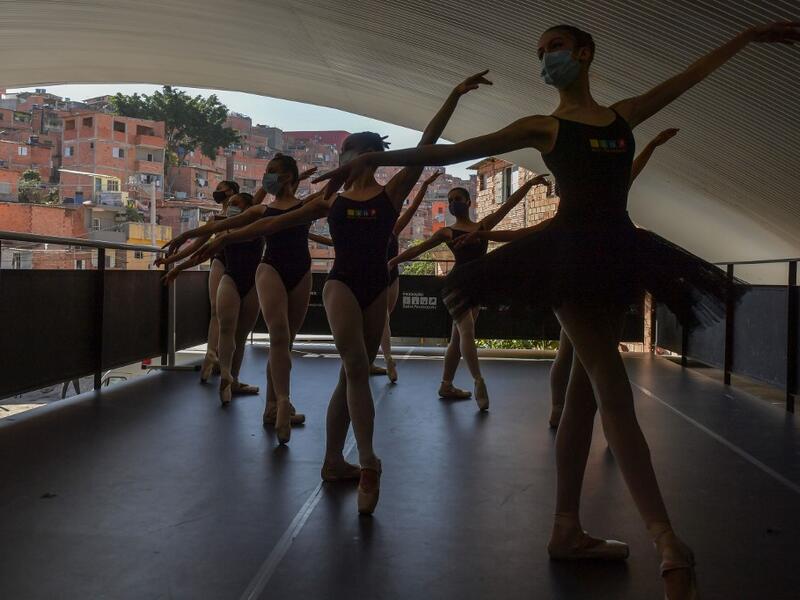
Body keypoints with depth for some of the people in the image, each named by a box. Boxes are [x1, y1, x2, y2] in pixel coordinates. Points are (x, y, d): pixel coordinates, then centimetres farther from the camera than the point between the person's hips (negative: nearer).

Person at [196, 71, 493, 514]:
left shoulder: (391, 193, 5)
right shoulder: (331, 201, 8)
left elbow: (425, 146, -1)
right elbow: (276, 222, 10)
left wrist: (454, 97, -7)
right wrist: (228, 237, 6)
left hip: (376, 289, 2)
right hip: (341, 284, -2)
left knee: (353, 374, 9)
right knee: (356, 367, -20)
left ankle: (333, 461, 20)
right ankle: (367, 462, -23)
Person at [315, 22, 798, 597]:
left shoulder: (625, 113, 18)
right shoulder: (544, 126, 5)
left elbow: (692, 73, 26)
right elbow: (454, 151, -1)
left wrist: (751, 34, 29)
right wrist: (374, 159, -8)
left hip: (617, 256, 6)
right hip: (572, 255, -5)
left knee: (585, 392, 7)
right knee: (614, 394, -12)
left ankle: (567, 529, 15)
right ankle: (668, 542, -15)